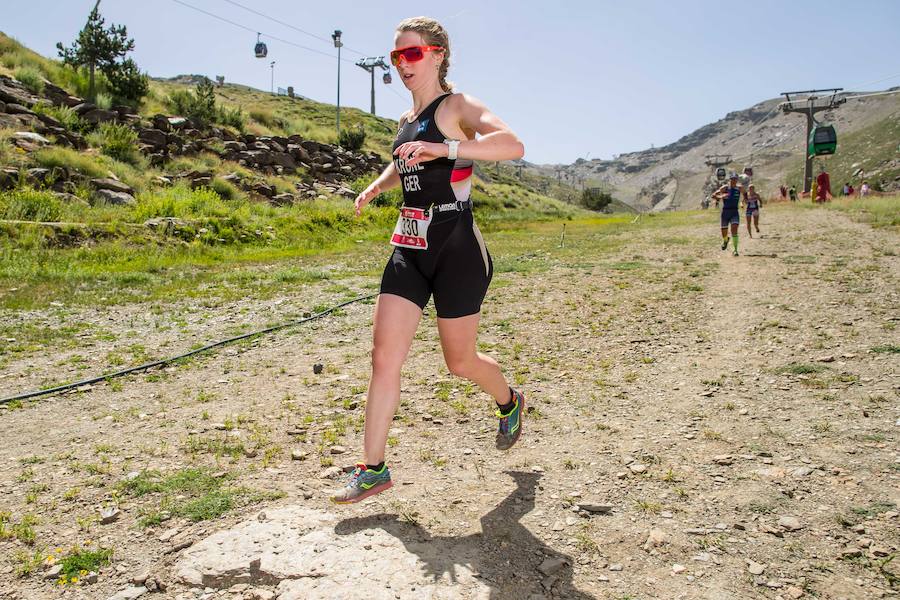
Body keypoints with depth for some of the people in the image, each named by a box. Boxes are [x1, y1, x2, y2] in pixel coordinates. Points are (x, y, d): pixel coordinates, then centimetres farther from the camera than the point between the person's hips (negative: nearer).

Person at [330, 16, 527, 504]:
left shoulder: (456, 106, -7)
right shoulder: (407, 120, 16)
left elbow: (513, 145, -27)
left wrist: (444, 148, -37)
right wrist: (377, 185, 23)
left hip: (457, 251, -6)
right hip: (409, 249, 7)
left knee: (459, 361, 6)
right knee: (384, 357, -2)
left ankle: (509, 402, 39)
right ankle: (372, 468, 7)